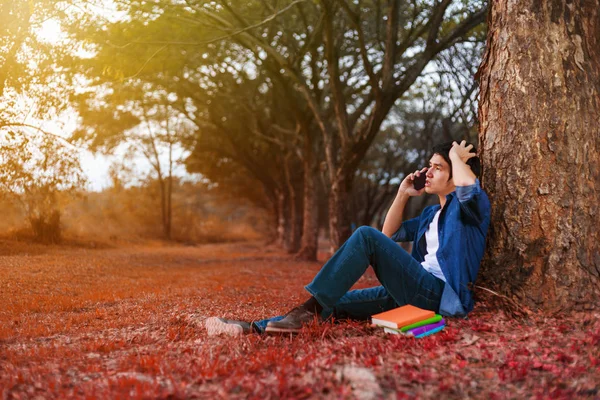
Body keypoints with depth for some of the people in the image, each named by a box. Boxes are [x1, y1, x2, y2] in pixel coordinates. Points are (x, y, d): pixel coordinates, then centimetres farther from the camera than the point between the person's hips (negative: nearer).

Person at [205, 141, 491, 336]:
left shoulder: (470, 207, 2)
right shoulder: (431, 214, 26)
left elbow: (469, 186, -25)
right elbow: (389, 234, 31)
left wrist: (457, 156, -3)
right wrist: (403, 194, 21)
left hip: (439, 294, -8)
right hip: (414, 292, 8)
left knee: (365, 236, -24)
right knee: (335, 303, -7)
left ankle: (310, 310, -26)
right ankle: (254, 329, -18)